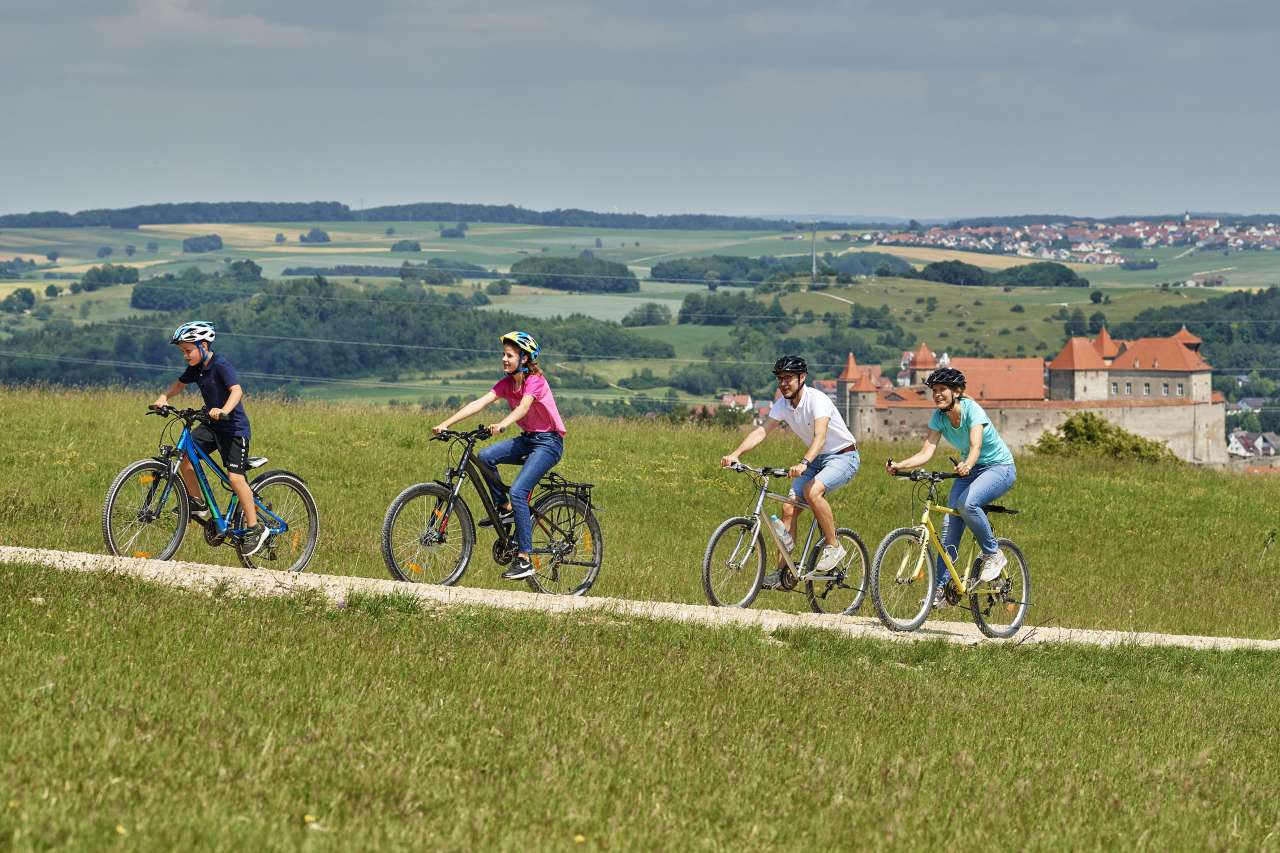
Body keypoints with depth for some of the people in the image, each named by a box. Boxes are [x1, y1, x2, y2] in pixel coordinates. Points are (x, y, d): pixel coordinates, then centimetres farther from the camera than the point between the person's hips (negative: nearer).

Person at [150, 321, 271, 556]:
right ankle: (198, 506, 7)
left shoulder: (221, 366, -20)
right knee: (185, 457, -10)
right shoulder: (195, 368, 3)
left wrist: (224, 410, -50)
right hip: (212, 425, 8)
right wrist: (163, 397, -2)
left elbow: (237, 391, -33)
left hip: (234, 427, -8)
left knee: (235, 477, -12)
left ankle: (255, 529, -3)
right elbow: (179, 385, 18)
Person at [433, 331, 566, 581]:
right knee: (485, 456, -18)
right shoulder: (507, 383, 4)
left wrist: (501, 425, -55)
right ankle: (505, 509, 0)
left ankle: (524, 560, -20)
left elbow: (524, 406, -36)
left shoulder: (534, 381, -17)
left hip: (549, 441, -7)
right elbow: (479, 403, -6)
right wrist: (445, 424, -18)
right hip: (527, 439, 7)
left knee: (517, 491, -23)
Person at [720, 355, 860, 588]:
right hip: (816, 459, 7)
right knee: (789, 508, -6)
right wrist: (735, 454, -27)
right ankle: (782, 571, -1)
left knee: (812, 491, -33)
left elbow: (820, 435, -39)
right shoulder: (783, 405, -4)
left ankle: (833, 547, -17)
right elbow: (761, 431, -11)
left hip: (842, 456, -7)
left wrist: (804, 463, -56)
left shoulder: (817, 400, -25)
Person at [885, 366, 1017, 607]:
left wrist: (967, 465, -61)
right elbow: (926, 452, -15)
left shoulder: (972, 410, -25)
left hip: (999, 468, -6)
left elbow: (976, 446, -39)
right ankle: (941, 588, -6)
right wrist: (899, 466, -32)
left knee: (967, 503, -33)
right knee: (950, 523, -10)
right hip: (970, 470, 6)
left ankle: (993, 554, -13)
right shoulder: (939, 417, -7)